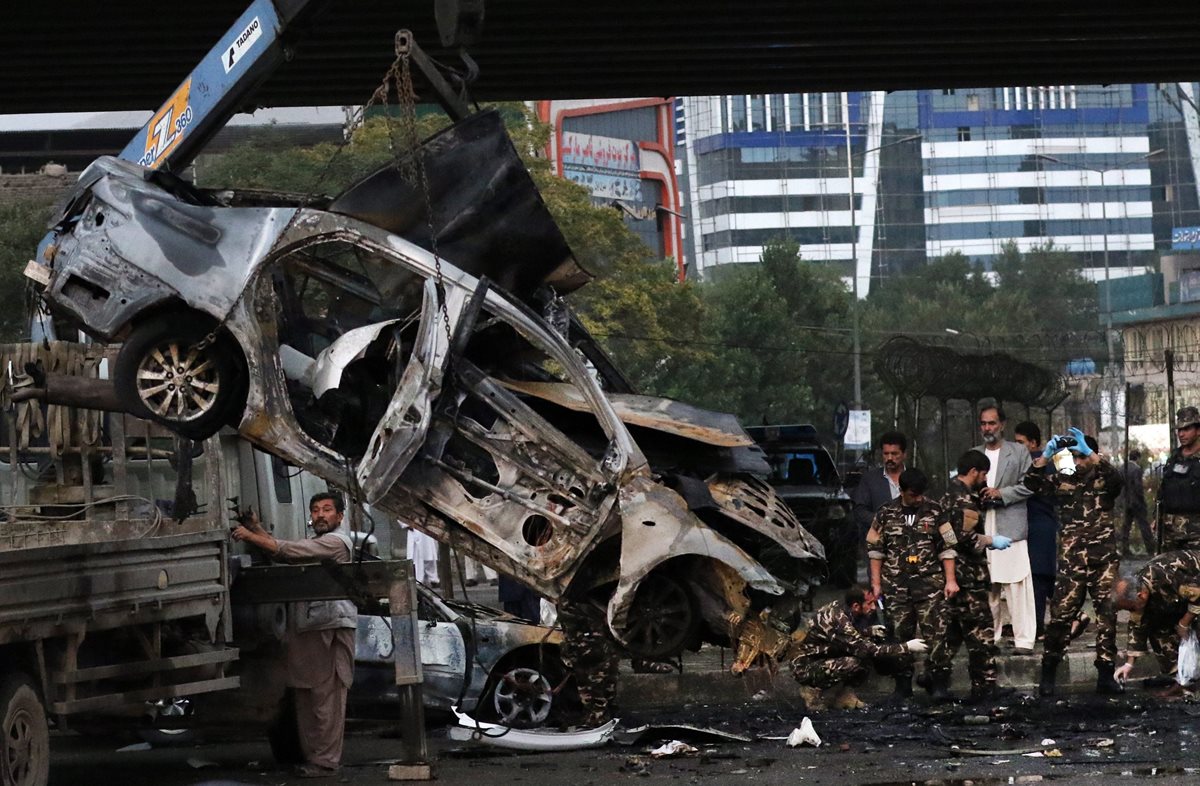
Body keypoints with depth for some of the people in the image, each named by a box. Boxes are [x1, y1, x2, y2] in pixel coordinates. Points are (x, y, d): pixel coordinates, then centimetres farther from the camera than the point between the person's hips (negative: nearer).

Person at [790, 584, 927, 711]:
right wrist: (906, 647, -23)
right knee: (856, 662, -29)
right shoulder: (837, 619, -29)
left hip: (824, 662, 9)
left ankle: (844, 696, 2)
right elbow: (866, 649, -30)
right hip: (805, 667, -9)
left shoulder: (840, 607, -2)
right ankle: (815, 691, -10)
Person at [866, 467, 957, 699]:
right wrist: (876, 583, 8)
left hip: (930, 585, -1)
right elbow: (875, 549, 11)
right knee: (900, 636, 5)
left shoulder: (935, 512, 4)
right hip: (896, 587, 1)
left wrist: (950, 580, 0)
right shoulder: (886, 514, 6)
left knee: (935, 635, -8)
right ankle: (903, 686, 14)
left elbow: (947, 548, 6)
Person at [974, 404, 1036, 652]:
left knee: (1017, 585, -9)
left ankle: (1024, 639, -9)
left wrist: (1001, 493, -10)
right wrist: (975, 496, -2)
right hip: (981, 529, 4)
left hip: (1010, 527, -4)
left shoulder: (1019, 453, 7)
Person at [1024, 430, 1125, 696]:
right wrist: (1046, 454, -12)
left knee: (1107, 615, 0)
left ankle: (1105, 675, 5)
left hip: (1104, 559, 0)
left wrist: (1088, 450, -22)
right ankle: (1048, 674, 3)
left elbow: (1115, 477, -17)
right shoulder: (1063, 481, 10)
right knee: (1061, 615, -4)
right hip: (1072, 561, 0)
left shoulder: (1104, 480, 6)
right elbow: (1032, 483, 0)